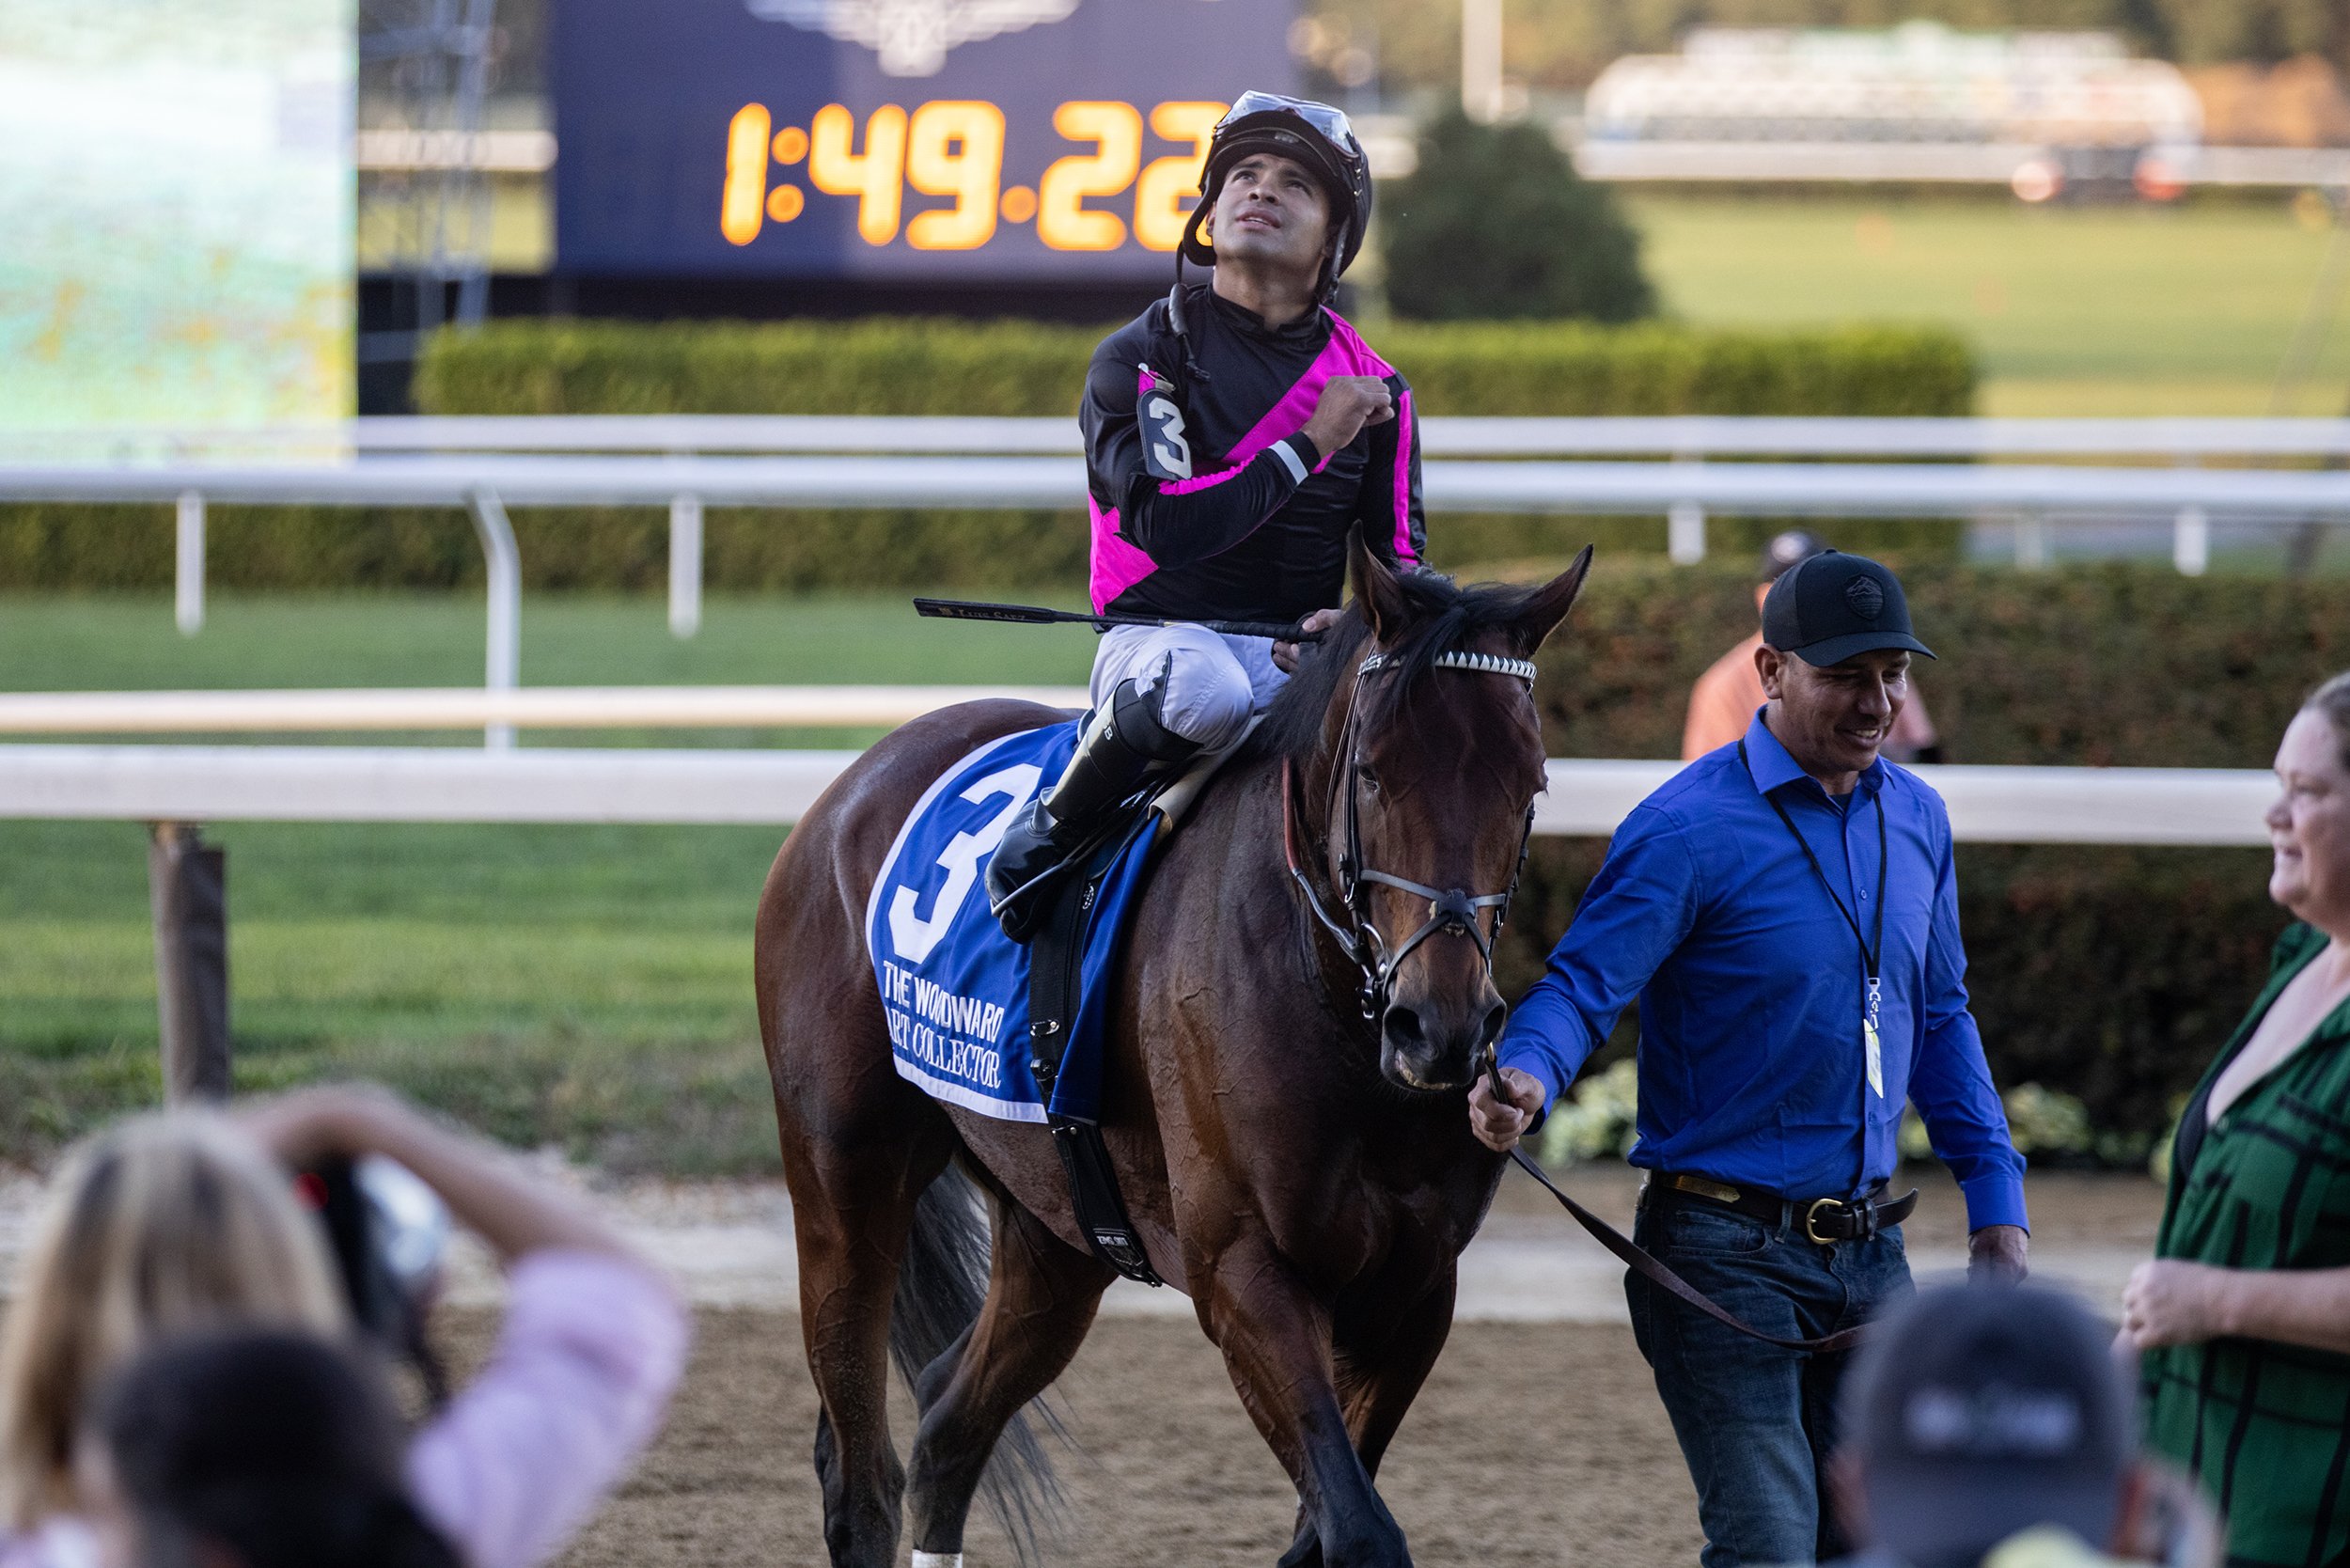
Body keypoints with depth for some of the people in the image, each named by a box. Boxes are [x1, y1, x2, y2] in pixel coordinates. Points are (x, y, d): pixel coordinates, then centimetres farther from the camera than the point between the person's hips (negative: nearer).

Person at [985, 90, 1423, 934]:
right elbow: (1167, 523, -18)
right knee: (1207, 691, -40)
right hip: (1161, 635, -4)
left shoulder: (1374, 390, 10)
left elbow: (1402, 563, 9)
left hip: (1300, 654, 4)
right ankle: (1049, 830, -15)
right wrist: (1311, 444, -14)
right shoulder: (1139, 359, -4)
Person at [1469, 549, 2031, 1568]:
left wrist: (1997, 1214, 14)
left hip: (1869, 1254, 7)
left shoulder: (1915, 821, 10)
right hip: (1727, 1251, -7)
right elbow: (1584, 985, -19)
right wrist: (1525, 1079, -42)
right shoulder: (1690, 830, -13)